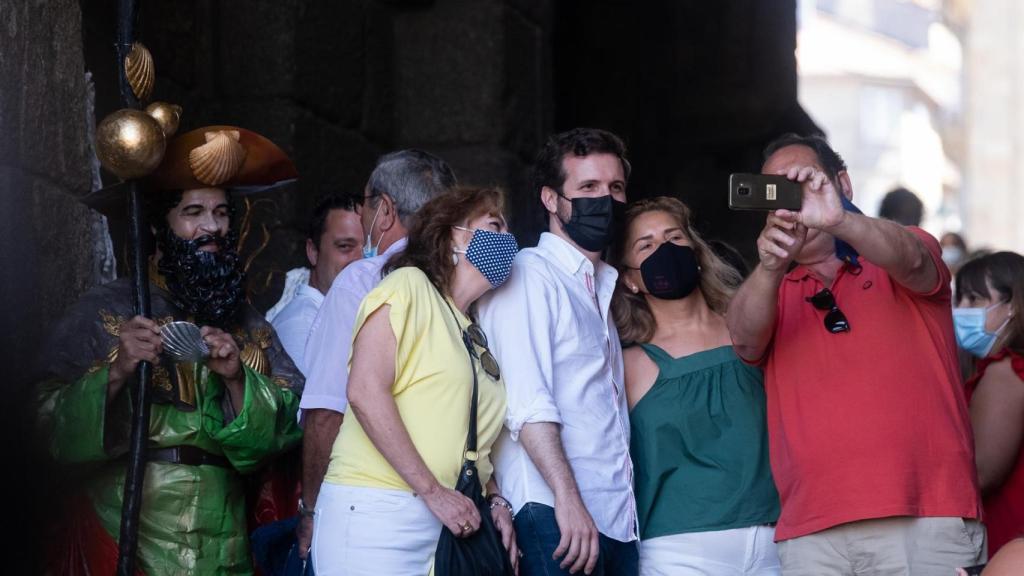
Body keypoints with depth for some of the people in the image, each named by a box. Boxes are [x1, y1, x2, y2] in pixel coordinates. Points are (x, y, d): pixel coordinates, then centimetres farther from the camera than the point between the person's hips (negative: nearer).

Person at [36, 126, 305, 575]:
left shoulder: (248, 323, 10)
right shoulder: (105, 310, -1)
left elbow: (285, 427, 1)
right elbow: (55, 424, -8)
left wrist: (238, 380, -15)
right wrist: (115, 373, -24)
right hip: (124, 538, -3)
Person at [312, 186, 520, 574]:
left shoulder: (475, 335, 19)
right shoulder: (408, 286, -2)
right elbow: (366, 393, -14)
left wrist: (495, 501, 3)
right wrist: (433, 492, -16)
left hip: (452, 524, 7)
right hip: (378, 513, -7)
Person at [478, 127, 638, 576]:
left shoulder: (601, 288, 22)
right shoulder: (529, 274, -3)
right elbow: (527, 402, -15)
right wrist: (567, 498, -23)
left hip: (616, 520, 7)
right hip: (558, 516, -7)